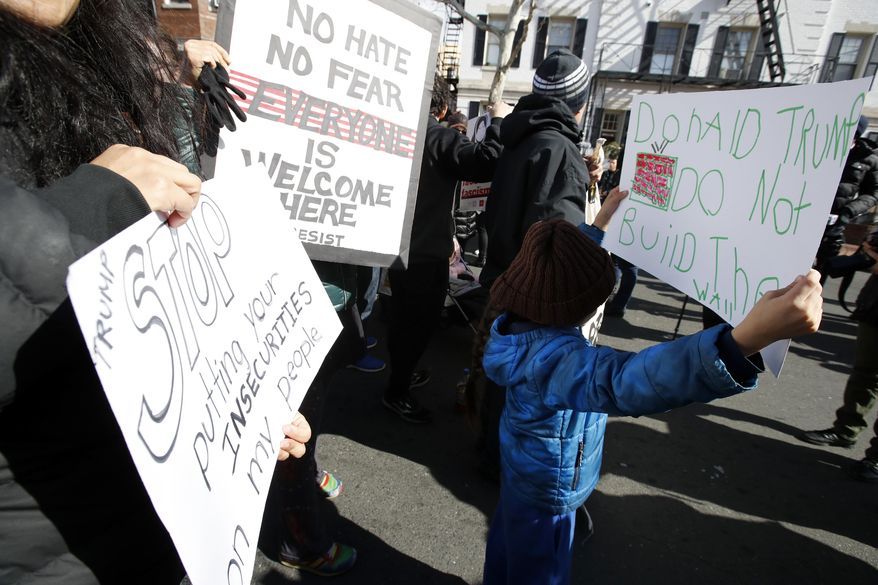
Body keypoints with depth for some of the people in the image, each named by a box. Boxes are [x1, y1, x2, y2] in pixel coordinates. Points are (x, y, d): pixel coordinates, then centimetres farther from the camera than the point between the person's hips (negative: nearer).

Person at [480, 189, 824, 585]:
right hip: (548, 495, -7)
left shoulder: (522, 321, -15)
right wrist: (749, 337, -72)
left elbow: (560, 270, 4)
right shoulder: (557, 359, -42)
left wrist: (600, 225, 12)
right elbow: (628, 380, -61)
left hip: (522, 473, 7)